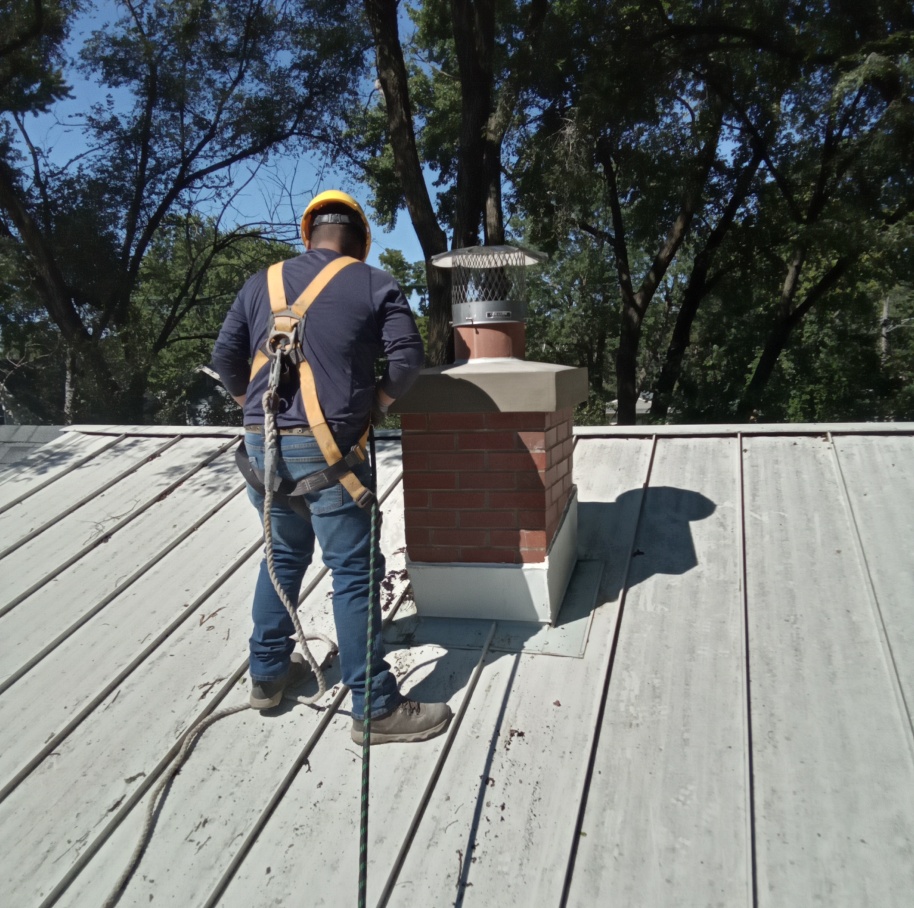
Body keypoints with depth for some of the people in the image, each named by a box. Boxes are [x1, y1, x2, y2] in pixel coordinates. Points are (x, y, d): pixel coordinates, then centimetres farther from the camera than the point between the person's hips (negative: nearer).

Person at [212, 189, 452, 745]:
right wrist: (377, 401, 9)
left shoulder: (263, 283, 14)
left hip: (262, 444, 5)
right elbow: (409, 356, -5)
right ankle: (376, 709, 6)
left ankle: (269, 672, 33)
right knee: (354, 571, 0)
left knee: (284, 555, 22)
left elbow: (225, 357, 11)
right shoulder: (376, 285, 3)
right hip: (326, 448, -5)